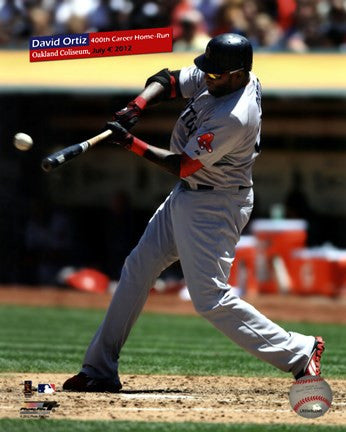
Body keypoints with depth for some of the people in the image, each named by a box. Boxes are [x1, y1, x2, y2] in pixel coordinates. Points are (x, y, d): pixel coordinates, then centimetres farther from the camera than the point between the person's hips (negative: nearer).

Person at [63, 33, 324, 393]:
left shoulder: (234, 117, -30)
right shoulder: (216, 77, -5)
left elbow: (182, 166, -24)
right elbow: (166, 80, 7)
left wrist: (131, 144, -19)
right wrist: (138, 105, -13)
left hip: (214, 208, -10)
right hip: (185, 197, 10)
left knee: (210, 299, -12)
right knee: (137, 269, 12)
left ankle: (298, 352, -2)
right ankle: (100, 370, 19)